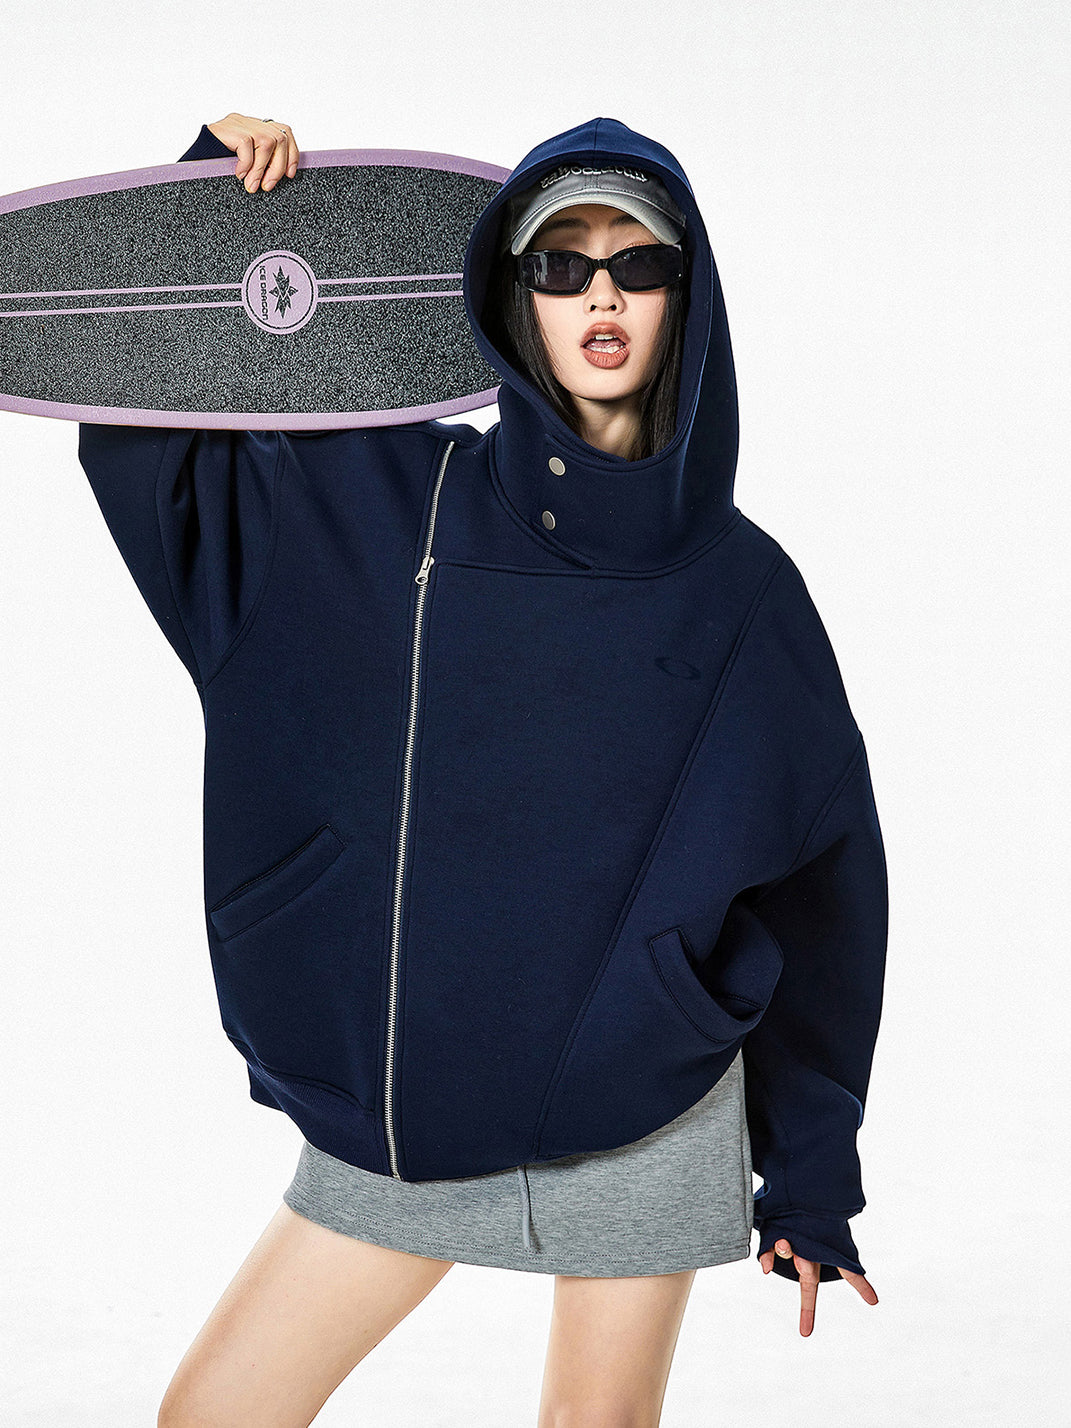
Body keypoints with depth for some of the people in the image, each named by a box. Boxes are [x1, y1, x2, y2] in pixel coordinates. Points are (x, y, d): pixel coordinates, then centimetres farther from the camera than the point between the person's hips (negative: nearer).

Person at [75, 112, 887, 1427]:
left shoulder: (739, 582, -2)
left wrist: (811, 1177, 4)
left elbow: (813, 878, 2)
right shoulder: (391, 498, 0)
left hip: (645, 1107, -1)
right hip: (397, 1096, 2)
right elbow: (140, 422, 7)